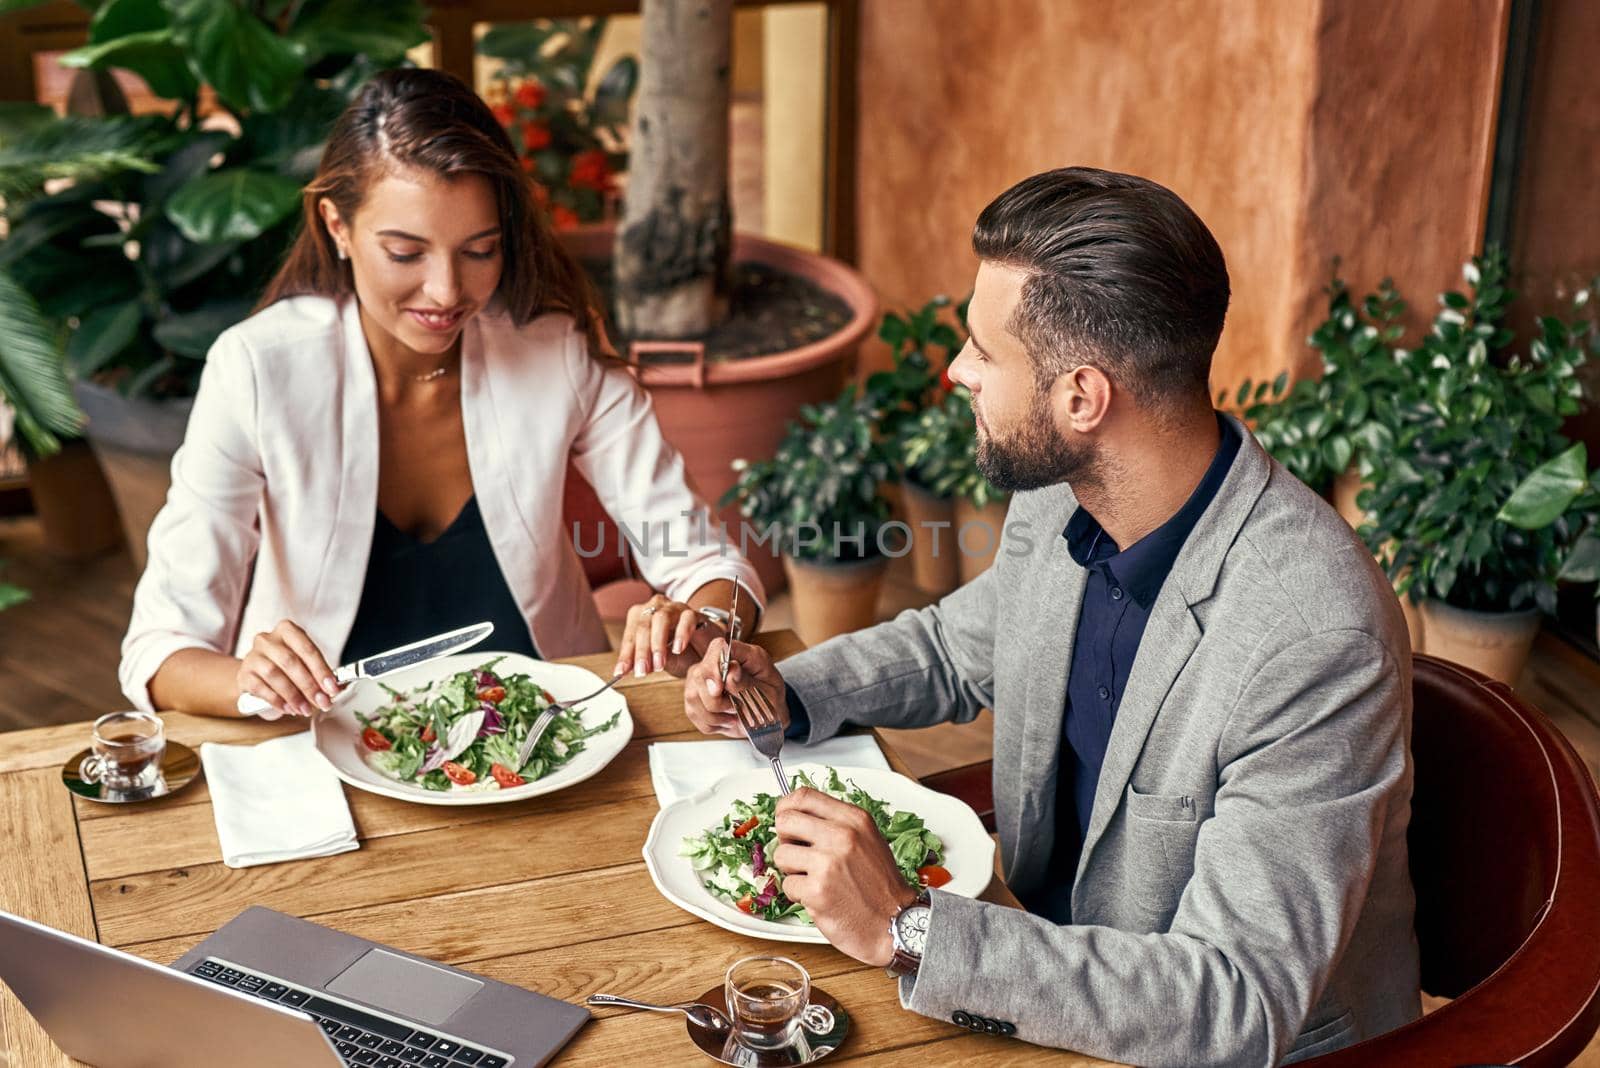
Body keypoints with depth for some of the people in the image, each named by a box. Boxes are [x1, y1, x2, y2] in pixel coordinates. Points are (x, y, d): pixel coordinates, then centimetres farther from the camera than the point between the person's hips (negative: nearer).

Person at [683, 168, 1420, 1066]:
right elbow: (955, 647, 16)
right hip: (1059, 982, 7)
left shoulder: (1317, 638, -31)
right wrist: (786, 694, -2)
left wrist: (906, 930, -33)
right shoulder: (1060, 502, -6)